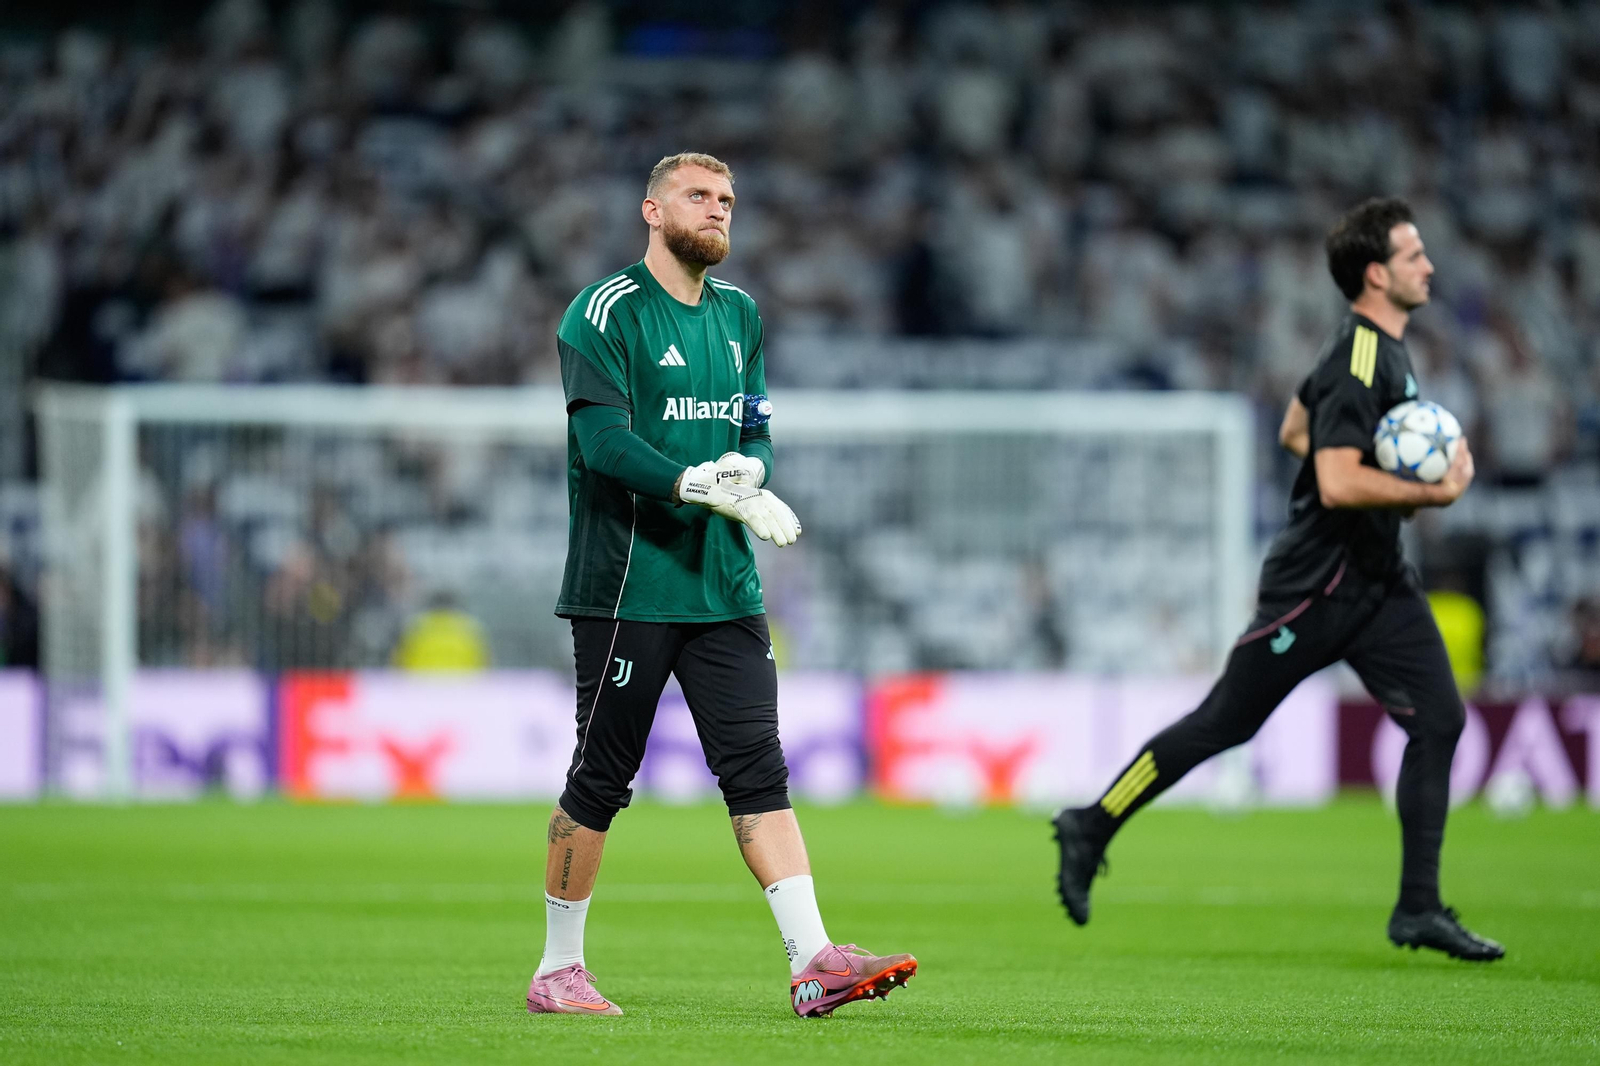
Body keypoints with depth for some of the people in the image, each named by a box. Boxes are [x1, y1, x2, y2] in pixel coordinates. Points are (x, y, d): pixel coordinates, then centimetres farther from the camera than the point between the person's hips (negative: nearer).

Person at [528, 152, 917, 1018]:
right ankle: (557, 969, 12)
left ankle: (813, 961, -9)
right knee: (600, 779, 1)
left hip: (722, 583, 6)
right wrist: (701, 485, -29)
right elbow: (604, 437, -17)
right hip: (624, 585, -6)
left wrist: (749, 468, -6)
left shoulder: (738, 315, 16)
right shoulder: (605, 312, -7)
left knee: (757, 768, -3)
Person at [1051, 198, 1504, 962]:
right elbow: (1338, 483, -30)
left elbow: (1294, 431, 23)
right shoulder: (1358, 362, -21)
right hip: (1315, 583, -9)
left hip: (1377, 581, 9)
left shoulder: (1380, 348, 11)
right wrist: (1434, 492, -23)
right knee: (1224, 723, 2)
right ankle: (1092, 828, 18)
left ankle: (1419, 909, -1)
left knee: (1439, 719, -3)